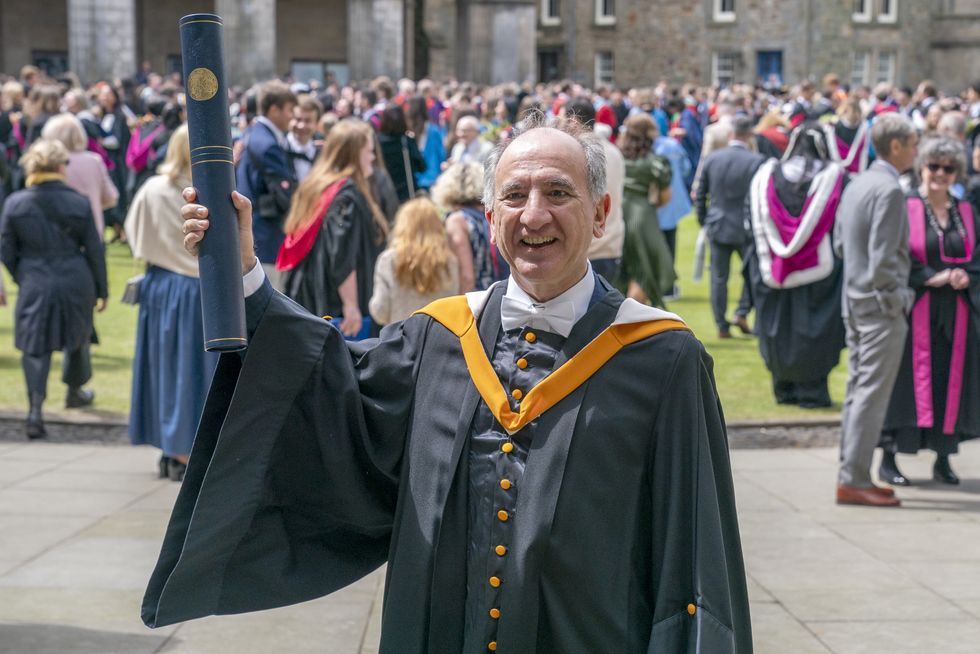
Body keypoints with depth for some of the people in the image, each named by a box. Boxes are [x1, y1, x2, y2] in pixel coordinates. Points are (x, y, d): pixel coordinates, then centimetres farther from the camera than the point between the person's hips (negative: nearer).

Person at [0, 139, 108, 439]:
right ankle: (75, 390, 42)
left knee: (35, 346, 3)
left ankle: (35, 408, -12)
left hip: (35, 285, -1)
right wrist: (101, 290, 9)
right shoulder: (79, 202, -7)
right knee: (77, 337, 23)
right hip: (75, 283, 1)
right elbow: (94, 251, -2)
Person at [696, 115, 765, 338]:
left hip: (717, 226, 2)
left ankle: (722, 326, 10)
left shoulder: (712, 159, -2)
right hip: (747, 227, -2)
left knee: (719, 277, 9)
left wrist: (703, 221, 16)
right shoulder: (757, 161, -12)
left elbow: (700, 195, 5)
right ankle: (742, 313, 4)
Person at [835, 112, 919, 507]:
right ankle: (854, 480, -3)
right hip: (881, 304, -9)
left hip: (854, 300, 9)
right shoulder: (889, 190, -18)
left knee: (858, 390, 14)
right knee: (872, 393, -5)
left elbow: (840, 243, 16)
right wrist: (896, 297, -11)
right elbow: (883, 258, -22)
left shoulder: (856, 185, 10)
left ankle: (850, 475, 20)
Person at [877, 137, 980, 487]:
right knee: (909, 379, -5)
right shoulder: (904, 208, -3)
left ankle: (943, 459, 14)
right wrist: (933, 277, -18)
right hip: (915, 310, -4)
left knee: (952, 381, 5)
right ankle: (888, 458, 0)